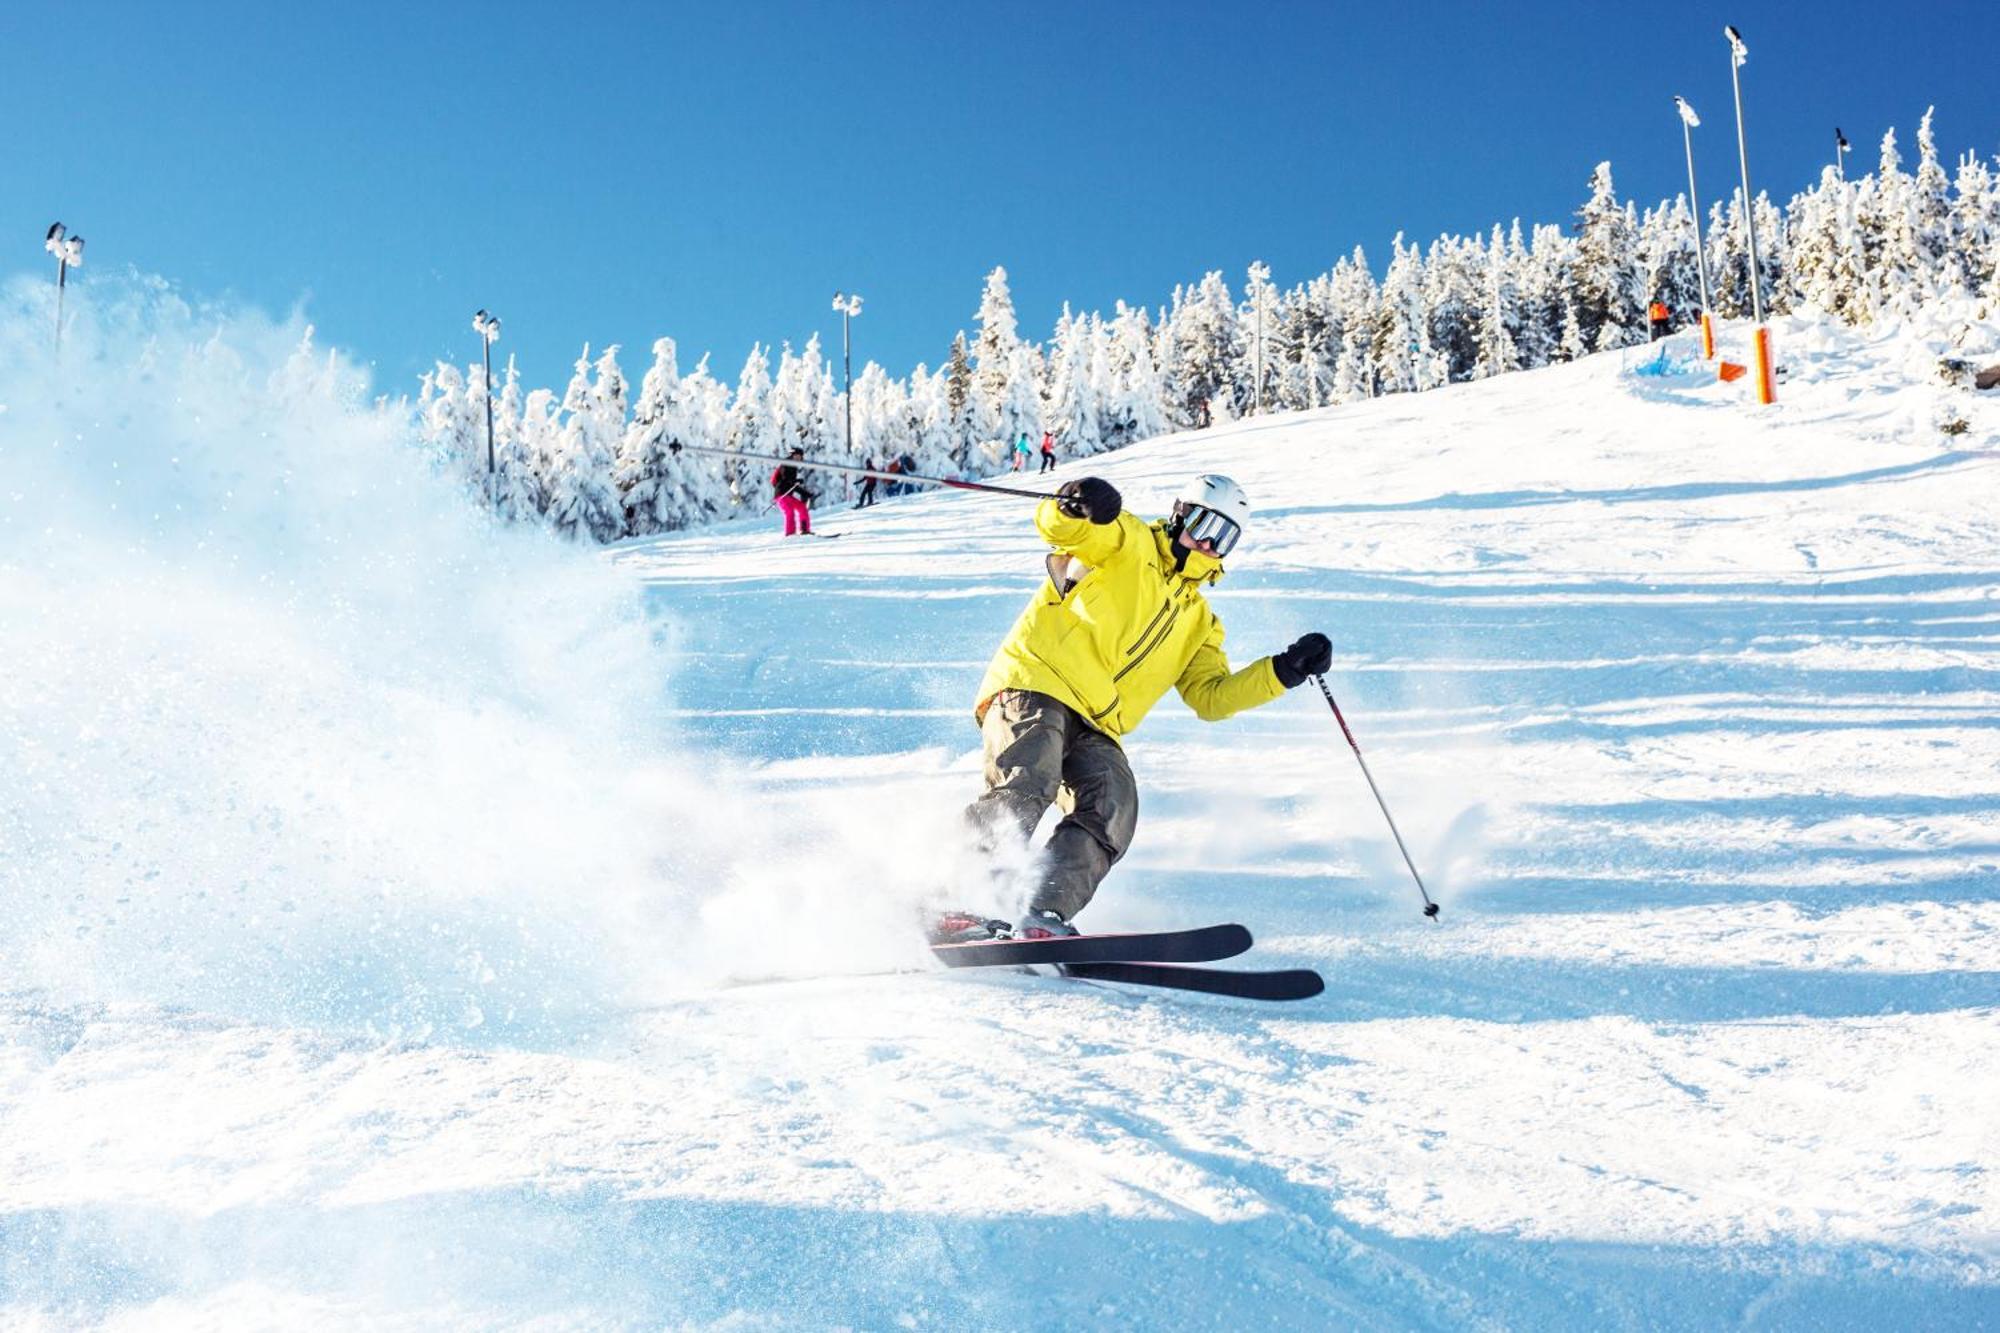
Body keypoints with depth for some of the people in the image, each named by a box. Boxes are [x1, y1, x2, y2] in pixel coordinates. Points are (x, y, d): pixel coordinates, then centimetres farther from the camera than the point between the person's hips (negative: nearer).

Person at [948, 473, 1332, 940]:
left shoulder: (1198, 622, 29)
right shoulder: (1129, 542, 11)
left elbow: (1211, 697, 19)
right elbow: (1057, 527, -6)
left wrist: (1283, 671, 8)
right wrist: (1076, 507, -32)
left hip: (1095, 731, 6)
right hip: (1034, 685, -6)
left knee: (1113, 810, -23)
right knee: (1025, 790, -30)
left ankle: (1044, 919, -35)